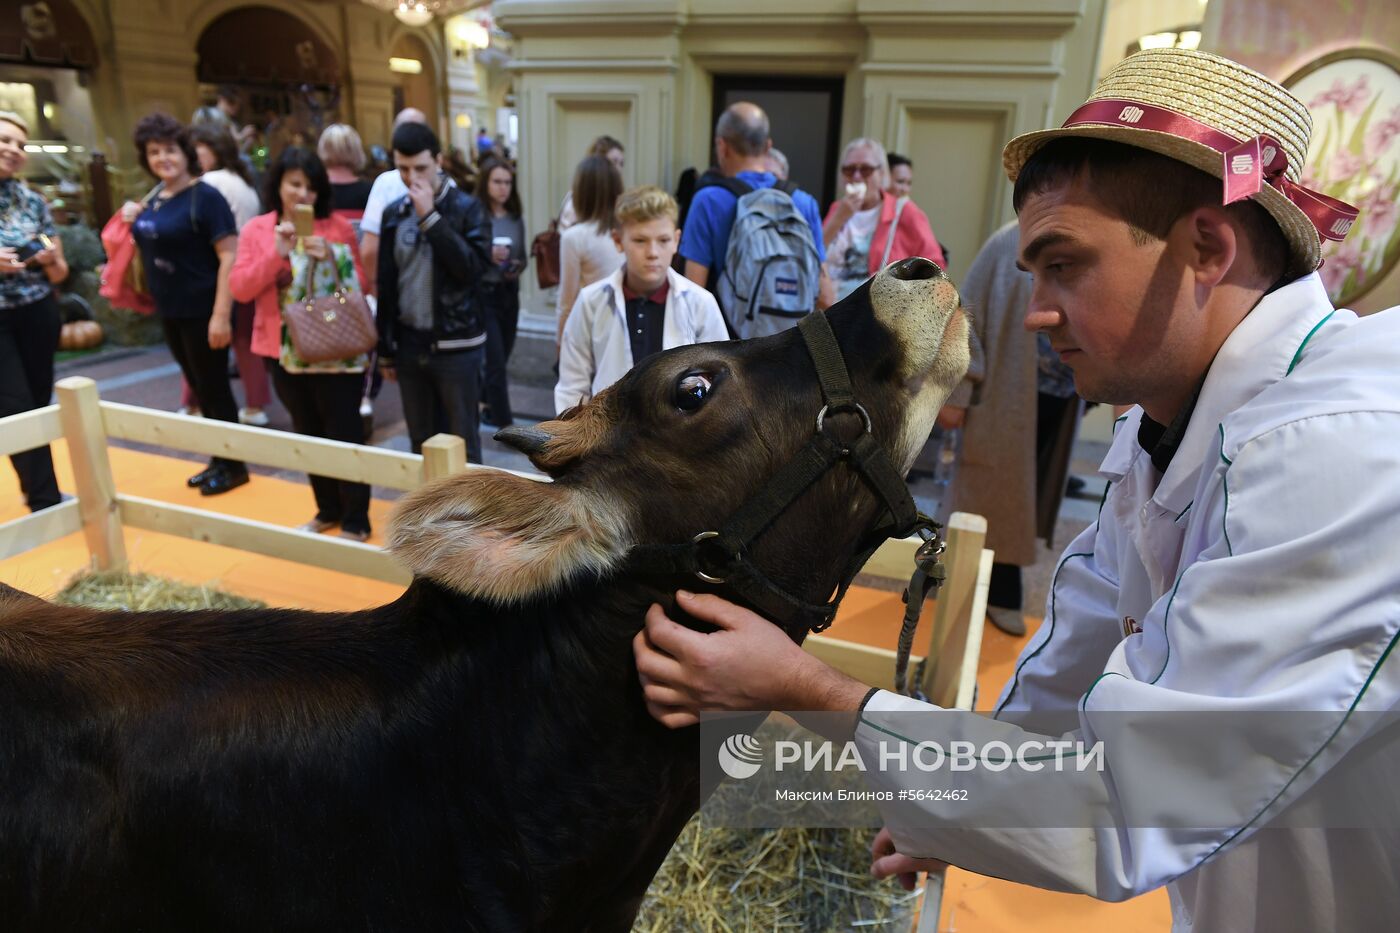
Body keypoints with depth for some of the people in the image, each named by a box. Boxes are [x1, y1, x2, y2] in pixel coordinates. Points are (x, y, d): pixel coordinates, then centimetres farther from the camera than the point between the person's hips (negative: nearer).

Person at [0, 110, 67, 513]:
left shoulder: (33, 201, 5)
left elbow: (60, 273, 9)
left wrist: (49, 260, -13)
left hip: (38, 315, 4)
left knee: (38, 405, 9)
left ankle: (36, 490, 24)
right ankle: (47, 502, 2)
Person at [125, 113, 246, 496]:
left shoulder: (204, 196, -14)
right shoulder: (154, 198, 9)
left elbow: (229, 256, -21)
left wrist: (221, 315, -26)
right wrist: (133, 218, 8)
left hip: (202, 311, -8)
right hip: (169, 311, 8)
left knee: (214, 389, 1)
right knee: (199, 389, 15)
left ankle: (234, 466, 15)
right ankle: (219, 460, 28)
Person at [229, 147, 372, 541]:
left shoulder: (337, 225, -1)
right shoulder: (256, 230, 4)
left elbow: (361, 283, -1)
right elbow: (239, 288, -5)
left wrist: (332, 260, -18)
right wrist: (277, 253, -17)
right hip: (284, 350, 3)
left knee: (344, 433, 0)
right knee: (308, 433, 14)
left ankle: (356, 519, 11)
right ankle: (328, 509, 30)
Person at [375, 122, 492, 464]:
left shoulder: (468, 208, -6)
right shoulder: (393, 213, 7)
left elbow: (473, 267, -21)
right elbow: (386, 285, 10)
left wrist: (430, 217, -20)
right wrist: (385, 349, 11)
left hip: (456, 345, -4)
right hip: (409, 345, 4)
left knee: (462, 442, 4)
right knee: (421, 442, 14)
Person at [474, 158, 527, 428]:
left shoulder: (517, 217, 6)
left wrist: (518, 267, -6)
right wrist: (489, 255, -23)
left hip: (510, 293, 5)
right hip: (482, 294, -5)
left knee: (503, 355, 13)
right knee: (496, 361, -5)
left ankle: (489, 405, 37)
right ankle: (505, 424, 2)